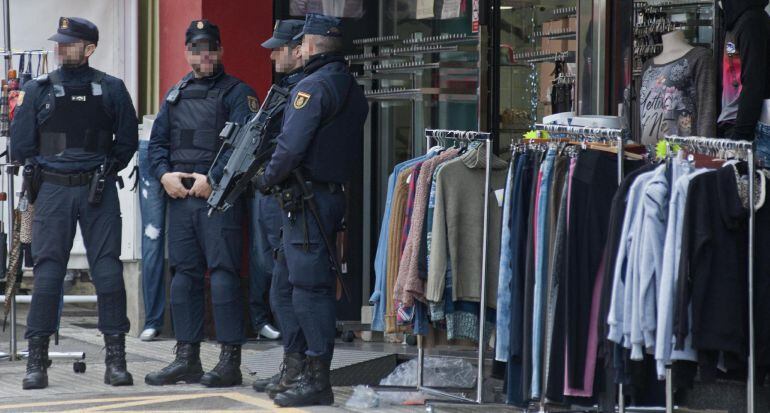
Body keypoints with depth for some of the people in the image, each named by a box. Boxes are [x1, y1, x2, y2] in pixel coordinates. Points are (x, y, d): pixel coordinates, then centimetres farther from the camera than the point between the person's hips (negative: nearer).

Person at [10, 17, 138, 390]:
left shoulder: (111, 90, 5)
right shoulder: (38, 90, 5)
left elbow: (127, 140, 10)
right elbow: (20, 145, 8)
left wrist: (106, 172, 5)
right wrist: (41, 173, 8)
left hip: (99, 192, 0)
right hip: (52, 191, 0)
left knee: (108, 271, -3)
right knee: (46, 272, -3)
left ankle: (115, 359, 1)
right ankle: (37, 361, 0)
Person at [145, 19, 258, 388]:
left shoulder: (236, 93, 0)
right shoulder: (176, 95, 19)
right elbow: (157, 142, 20)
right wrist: (165, 174, 1)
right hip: (180, 196, 6)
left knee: (223, 273, -9)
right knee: (184, 275, 8)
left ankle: (230, 361, -8)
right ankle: (187, 359, 14)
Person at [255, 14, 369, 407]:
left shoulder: (314, 86, -14)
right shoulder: (353, 90, 15)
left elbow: (290, 145, -19)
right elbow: (354, 149, 20)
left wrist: (267, 179, -4)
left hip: (307, 200, -9)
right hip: (335, 194, 9)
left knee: (309, 289, -7)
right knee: (285, 288, 15)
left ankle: (317, 382, -6)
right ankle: (301, 371, 18)